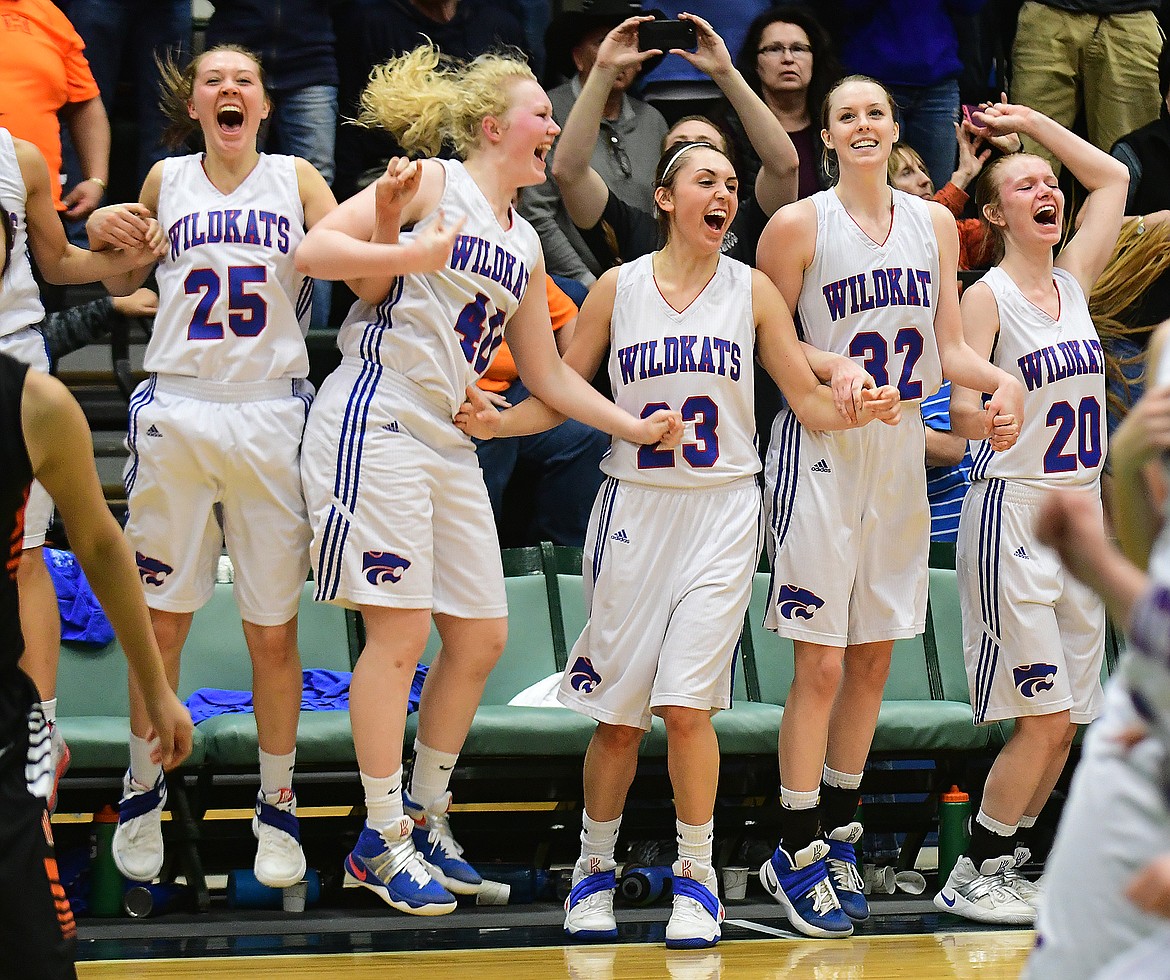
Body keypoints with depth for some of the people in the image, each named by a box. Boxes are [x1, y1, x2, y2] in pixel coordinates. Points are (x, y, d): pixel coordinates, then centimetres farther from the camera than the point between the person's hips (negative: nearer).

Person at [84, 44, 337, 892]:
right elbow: (123, 283, 23)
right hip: (177, 413, 1)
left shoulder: (296, 181, 6)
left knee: (274, 629, 2)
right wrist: (105, 237, 2)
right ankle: (143, 793, 19)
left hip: (271, 419, -1)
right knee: (161, 620, 4)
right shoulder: (167, 182, 9)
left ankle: (278, 807, 13)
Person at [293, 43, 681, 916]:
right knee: (400, 633, -8)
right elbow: (314, 251, -13)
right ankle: (383, 838, 0)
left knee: (481, 636, 8)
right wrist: (406, 253, -27)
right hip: (376, 421, -8)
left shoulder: (525, 245, 18)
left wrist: (632, 426, 14)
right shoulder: (432, 185, -4)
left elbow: (545, 371, 23)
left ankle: (425, 817, 22)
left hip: (448, 443, 8)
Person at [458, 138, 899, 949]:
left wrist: (857, 409, -15)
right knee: (618, 712, 2)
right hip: (635, 508, 0)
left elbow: (809, 401, 5)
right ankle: (596, 867, 21)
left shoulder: (752, 291, 4)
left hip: (722, 514, 0)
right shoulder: (618, 289, 3)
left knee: (687, 701, -10)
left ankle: (697, 876, 4)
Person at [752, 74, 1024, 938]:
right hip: (822, 453, -5)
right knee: (821, 665, -6)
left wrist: (1003, 381, -8)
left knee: (874, 658, 10)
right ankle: (796, 853, 3)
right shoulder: (800, 224, -6)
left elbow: (948, 348, 10)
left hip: (902, 452, 5)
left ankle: (836, 835, 21)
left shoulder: (934, 223, 9)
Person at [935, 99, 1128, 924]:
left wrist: (1031, 122, 14)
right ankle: (973, 877, 1)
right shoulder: (987, 297, -8)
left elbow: (1113, 178, 18)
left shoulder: (1073, 283, 10)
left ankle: (1003, 866, 15)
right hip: (1013, 514, -7)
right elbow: (963, 413, -13)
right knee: (1045, 718, -10)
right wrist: (977, 411, -33)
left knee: (1064, 722, 5)